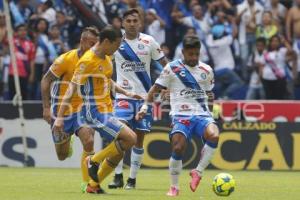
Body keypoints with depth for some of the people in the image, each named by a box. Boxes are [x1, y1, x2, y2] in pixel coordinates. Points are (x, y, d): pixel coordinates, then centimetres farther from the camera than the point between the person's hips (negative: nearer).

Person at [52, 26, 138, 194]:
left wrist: (126, 93, 25)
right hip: (95, 112, -9)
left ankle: (94, 185, 19)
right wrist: (60, 117, -20)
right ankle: (95, 161, -4)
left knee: (118, 152, 9)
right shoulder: (87, 61, -18)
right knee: (131, 138, -18)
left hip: (107, 111, 9)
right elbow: (72, 89, -18)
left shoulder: (107, 57, 9)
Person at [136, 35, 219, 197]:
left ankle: (198, 172, -12)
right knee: (178, 149, -20)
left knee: (214, 135, -29)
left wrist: (209, 113, 25)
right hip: (181, 116, -2)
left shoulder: (206, 70, 12)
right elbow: (156, 88, 5)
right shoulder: (172, 68, 2)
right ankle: (174, 186, 2)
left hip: (202, 115, 2)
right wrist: (145, 106, -5)